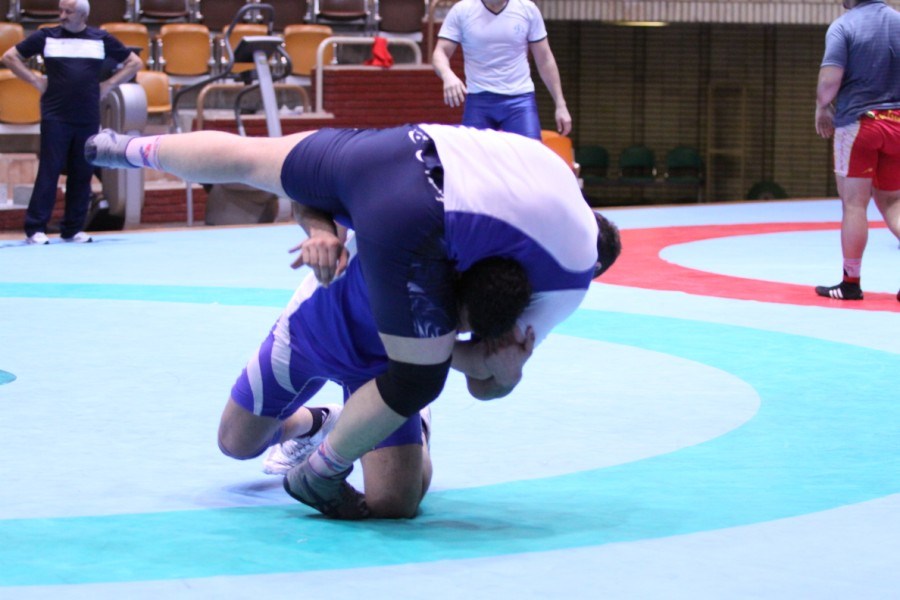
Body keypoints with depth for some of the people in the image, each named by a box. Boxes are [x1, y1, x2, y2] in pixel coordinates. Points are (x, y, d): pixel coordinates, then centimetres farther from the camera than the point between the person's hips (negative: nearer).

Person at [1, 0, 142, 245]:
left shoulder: (102, 39, 8)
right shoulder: (46, 37, 5)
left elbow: (134, 63, 16)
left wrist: (109, 84, 6)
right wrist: (35, 80, 1)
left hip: (88, 120, 2)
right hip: (55, 117, -2)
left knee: (82, 175, 4)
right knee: (48, 172, -6)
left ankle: (73, 229, 12)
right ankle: (35, 229, -4)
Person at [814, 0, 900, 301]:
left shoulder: (843, 26, -8)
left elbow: (829, 80, -16)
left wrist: (822, 108, 2)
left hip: (856, 121, -4)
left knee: (854, 204, 3)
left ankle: (851, 283, 10)